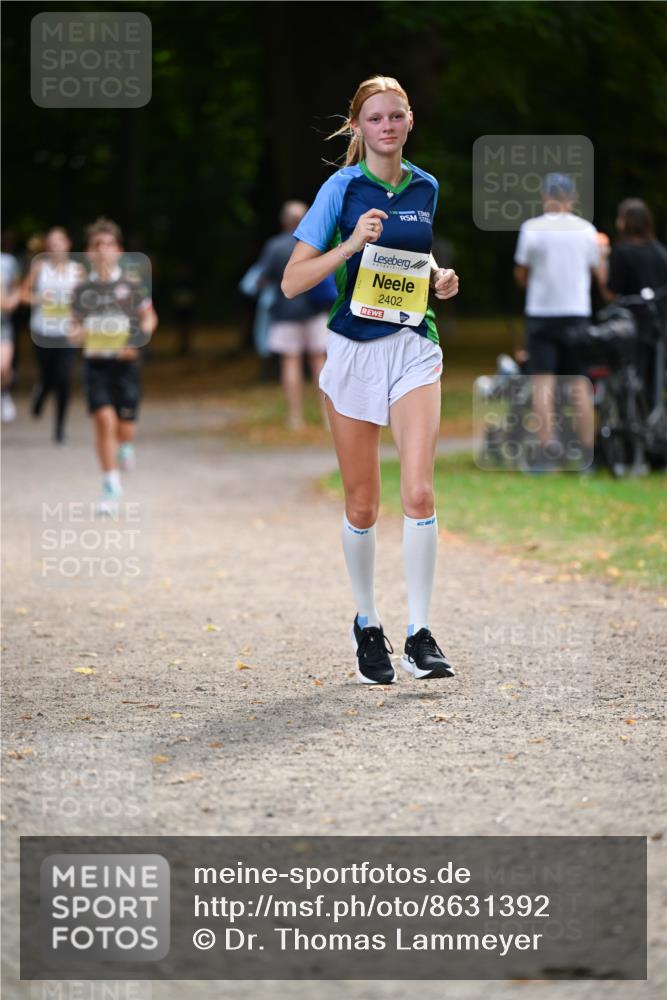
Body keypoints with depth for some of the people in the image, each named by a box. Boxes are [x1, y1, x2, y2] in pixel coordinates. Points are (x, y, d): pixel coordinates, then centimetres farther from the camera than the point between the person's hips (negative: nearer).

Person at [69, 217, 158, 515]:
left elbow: (149, 317, 8)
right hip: (96, 362, 0)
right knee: (105, 420, -13)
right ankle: (111, 490, -6)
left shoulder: (132, 284, 0)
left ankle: (125, 447, 43)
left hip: (126, 363, 0)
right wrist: (76, 334, -11)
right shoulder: (83, 289, 4)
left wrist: (137, 341, -10)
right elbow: (76, 324, 13)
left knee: (125, 427, 2)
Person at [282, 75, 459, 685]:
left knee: (419, 492, -13)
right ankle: (367, 628, 22)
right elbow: (293, 281, -9)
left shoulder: (425, 188, 8)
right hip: (354, 350, -2)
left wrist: (439, 278, 7)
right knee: (362, 505, 5)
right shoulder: (343, 188, -4)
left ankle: (420, 635, -8)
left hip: (414, 347, 2)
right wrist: (353, 242, -21)